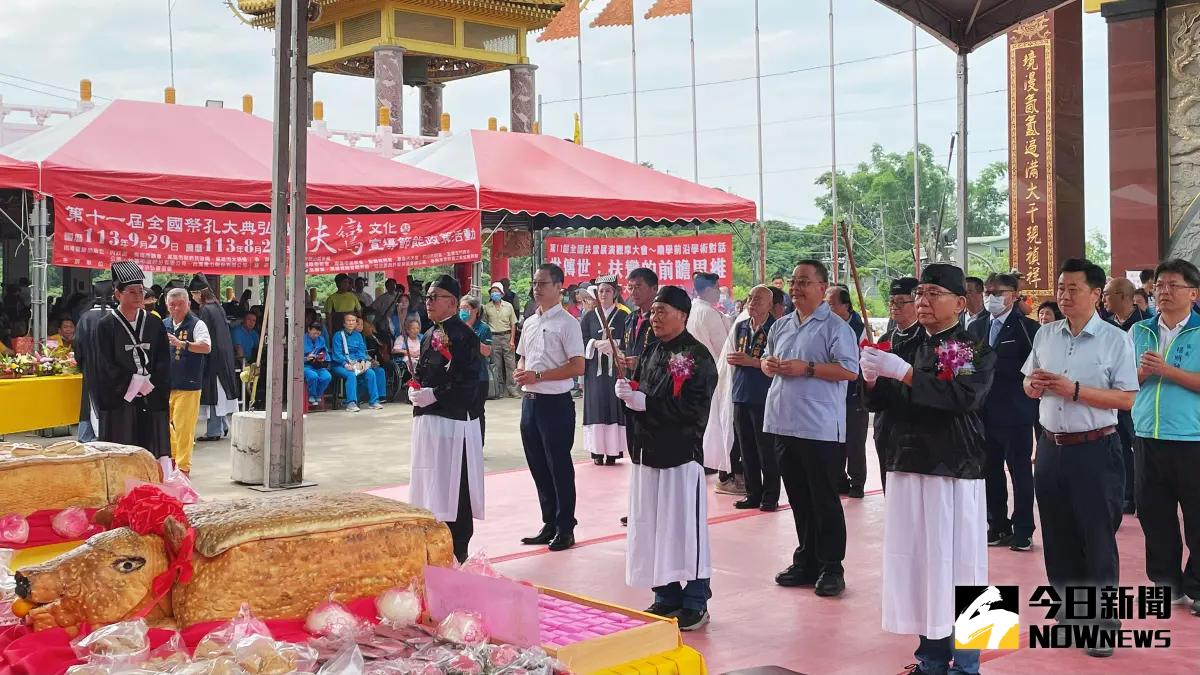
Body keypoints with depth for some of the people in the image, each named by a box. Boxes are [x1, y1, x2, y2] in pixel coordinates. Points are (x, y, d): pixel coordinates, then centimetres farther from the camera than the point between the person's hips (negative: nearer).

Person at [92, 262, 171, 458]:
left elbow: (163, 361, 5)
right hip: (119, 399, -3)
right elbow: (106, 365, -5)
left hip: (151, 398, 3)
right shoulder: (106, 325, -1)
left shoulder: (154, 323, 8)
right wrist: (132, 384, -11)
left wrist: (149, 384, -8)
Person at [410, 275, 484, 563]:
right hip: (427, 418, 8)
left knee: (454, 485, -2)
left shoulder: (464, 335, -11)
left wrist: (435, 394, -19)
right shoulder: (430, 335, 15)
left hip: (454, 420, -8)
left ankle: (458, 550, 7)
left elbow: (468, 380, -18)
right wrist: (415, 390, 1)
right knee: (432, 482, 13)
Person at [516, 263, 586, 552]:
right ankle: (549, 525, 24)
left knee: (560, 467, 0)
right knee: (538, 467, 13)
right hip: (530, 400, 7)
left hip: (555, 402, -7)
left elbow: (577, 366, -15)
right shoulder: (530, 322, 13)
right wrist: (520, 372, -1)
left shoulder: (566, 322, -9)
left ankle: (565, 529, 11)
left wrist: (538, 375, -18)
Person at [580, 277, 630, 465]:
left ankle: (613, 451, 1)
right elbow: (582, 342, 3)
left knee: (614, 405, -4)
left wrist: (613, 344, -18)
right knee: (596, 406, -2)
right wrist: (597, 344, -15)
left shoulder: (623, 316, 5)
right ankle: (597, 451, 2)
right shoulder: (589, 317, 9)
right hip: (594, 371, 1)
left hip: (616, 370, -1)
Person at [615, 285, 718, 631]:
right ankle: (666, 597, 23)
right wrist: (626, 392, -6)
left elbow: (692, 407, -19)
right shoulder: (651, 352, 13)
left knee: (685, 527, -1)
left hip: (681, 453, -7)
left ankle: (695, 603, 10)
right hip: (649, 451, 7)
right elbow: (639, 393, 17)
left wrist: (645, 403, -22)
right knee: (652, 527, 11)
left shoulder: (697, 355, -10)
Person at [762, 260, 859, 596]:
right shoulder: (781, 326, 15)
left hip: (819, 427, -7)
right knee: (799, 498, 14)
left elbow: (850, 370, -16)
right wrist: (768, 365, 0)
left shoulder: (834, 327, -7)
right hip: (784, 424, 7)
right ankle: (806, 561, 24)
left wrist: (806, 368, -19)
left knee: (824, 500, 0)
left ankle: (831, 567, 9)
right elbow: (767, 361, 24)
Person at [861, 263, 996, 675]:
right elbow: (878, 403, 11)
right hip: (908, 468, 5)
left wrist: (905, 374, -24)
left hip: (955, 472, -5)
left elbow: (964, 396, -21)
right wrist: (871, 378, -10)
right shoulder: (905, 347, 12)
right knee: (918, 564, 9)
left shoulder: (977, 350, -3)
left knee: (958, 565, -2)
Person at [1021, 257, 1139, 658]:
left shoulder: (1115, 339, -7)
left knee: (1097, 539, 1)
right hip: (1051, 447, 5)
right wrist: (1034, 384, -7)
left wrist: (1074, 390, -21)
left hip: (1094, 451, -5)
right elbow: (1029, 389, 16)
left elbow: (1127, 399, -13)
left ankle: (1103, 626, 13)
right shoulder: (1045, 335, 8)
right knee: (1058, 536, 12)